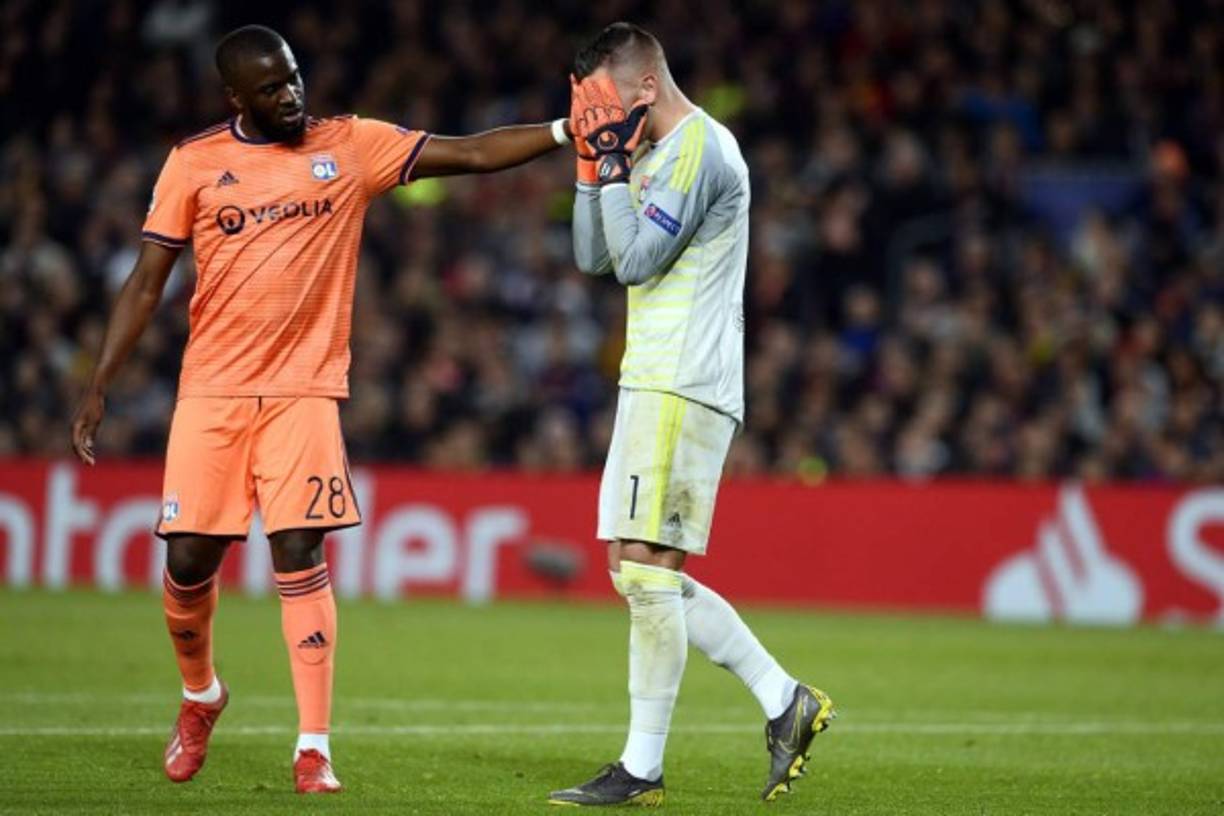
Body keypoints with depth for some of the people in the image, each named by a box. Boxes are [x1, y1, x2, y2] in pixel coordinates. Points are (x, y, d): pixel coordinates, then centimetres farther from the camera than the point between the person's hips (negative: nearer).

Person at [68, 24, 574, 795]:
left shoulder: (351, 146, 2)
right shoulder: (194, 163, 3)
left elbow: (471, 153, -2)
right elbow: (147, 282, 5)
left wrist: (566, 132, -14)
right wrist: (99, 387, 1)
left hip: (303, 390, -1)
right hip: (211, 390, 1)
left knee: (299, 556, -11)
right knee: (189, 558, 2)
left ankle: (315, 748, -9)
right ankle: (201, 695, 31)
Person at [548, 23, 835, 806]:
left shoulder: (697, 147, -11)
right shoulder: (658, 152, 19)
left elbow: (636, 260, -16)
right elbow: (593, 257, 20)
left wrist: (615, 166, -10)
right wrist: (593, 163, 11)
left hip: (681, 388, -10)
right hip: (656, 385, 10)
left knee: (648, 567, -11)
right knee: (645, 574, 9)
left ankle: (643, 768, -9)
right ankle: (784, 698, 11)